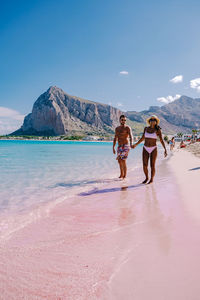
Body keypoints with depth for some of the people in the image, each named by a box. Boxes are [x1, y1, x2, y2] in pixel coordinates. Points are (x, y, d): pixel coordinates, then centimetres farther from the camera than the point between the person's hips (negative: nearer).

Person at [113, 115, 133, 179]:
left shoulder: (127, 128, -7)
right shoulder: (117, 128, 13)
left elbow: (131, 137, -20)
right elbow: (115, 138, 17)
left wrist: (131, 144, -38)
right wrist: (113, 147, 13)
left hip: (126, 146, -7)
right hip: (119, 146, 7)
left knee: (123, 161, -13)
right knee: (119, 161, 13)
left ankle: (125, 176, -4)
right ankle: (121, 175, 30)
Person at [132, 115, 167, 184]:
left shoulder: (158, 130, -4)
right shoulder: (146, 128, 5)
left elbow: (161, 140, -6)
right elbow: (142, 138, 15)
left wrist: (165, 150, -15)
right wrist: (135, 144, 17)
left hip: (153, 149, -3)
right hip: (145, 149, 3)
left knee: (152, 165, -1)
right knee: (144, 165, -1)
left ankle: (151, 179, 18)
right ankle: (146, 178, 23)